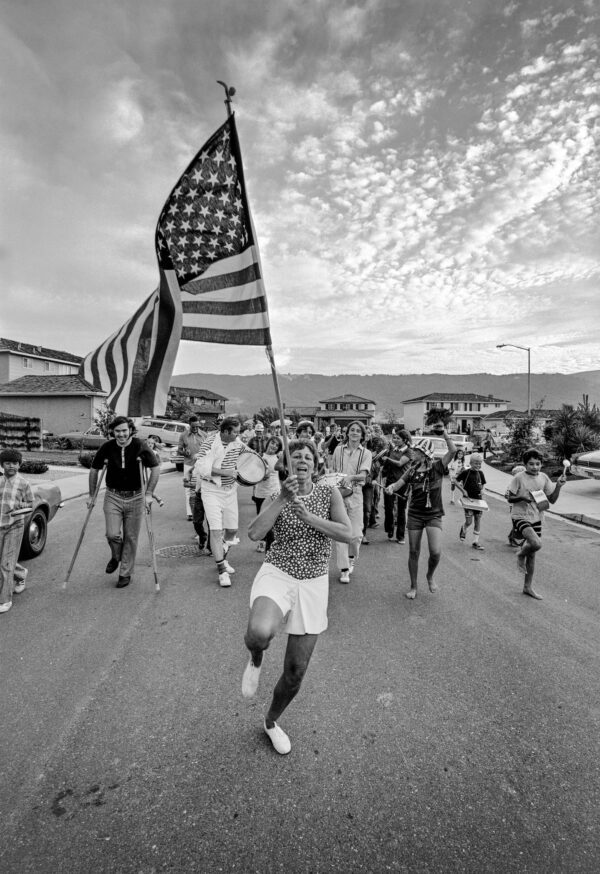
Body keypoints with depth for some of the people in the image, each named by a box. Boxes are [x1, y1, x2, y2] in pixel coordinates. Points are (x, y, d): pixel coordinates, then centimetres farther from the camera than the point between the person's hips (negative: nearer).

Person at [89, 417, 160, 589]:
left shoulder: (140, 447, -11)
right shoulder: (107, 447, -5)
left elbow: (155, 469, -4)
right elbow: (94, 470, 8)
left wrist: (149, 494, -9)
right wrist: (92, 495, 8)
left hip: (135, 497, -1)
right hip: (113, 497, 1)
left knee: (131, 538, 4)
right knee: (112, 534, -11)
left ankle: (126, 574, 21)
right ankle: (116, 557, 23)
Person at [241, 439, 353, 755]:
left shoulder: (329, 492, -1)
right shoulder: (278, 496, 0)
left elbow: (348, 534, -14)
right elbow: (254, 533, -15)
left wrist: (305, 515, -19)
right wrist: (283, 499, -21)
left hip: (313, 584, 2)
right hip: (277, 575, -1)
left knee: (296, 672, 9)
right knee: (259, 633, -35)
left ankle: (271, 722, 42)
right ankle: (255, 659, 5)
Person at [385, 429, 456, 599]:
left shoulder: (437, 467, -5)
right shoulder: (412, 470, 2)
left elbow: (453, 450, -17)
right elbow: (399, 483, -7)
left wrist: (444, 433, -17)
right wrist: (391, 487, -28)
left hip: (433, 515, -2)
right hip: (415, 515, 2)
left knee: (436, 552, -14)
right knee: (413, 552, 7)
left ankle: (430, 576, 19)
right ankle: (413, 587, 24)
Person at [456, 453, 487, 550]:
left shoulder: (480, 473, 5)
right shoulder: (466, 472, -9)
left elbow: (482, 484, 17)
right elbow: (457, 481, -3)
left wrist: (482, 490, -3)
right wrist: (463, 490, -13)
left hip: (478, 499, 4)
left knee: (478, 520, 4)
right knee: (469, 521, -5)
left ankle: (475, 542, 11)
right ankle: (463, 530, 30)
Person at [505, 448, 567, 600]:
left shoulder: (544, 478, 3)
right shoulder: (519, 478, -11)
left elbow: (552, 500, 5)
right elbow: (509, 498, -3)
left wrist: (558, 486, -10)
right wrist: (522, 497, -21)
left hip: (536, 519, 5)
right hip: (520, 518, -5)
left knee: (532, 554, 12)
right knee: (536, 543, -29)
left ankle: (528, 587, 26)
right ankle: (521, 555, 6)